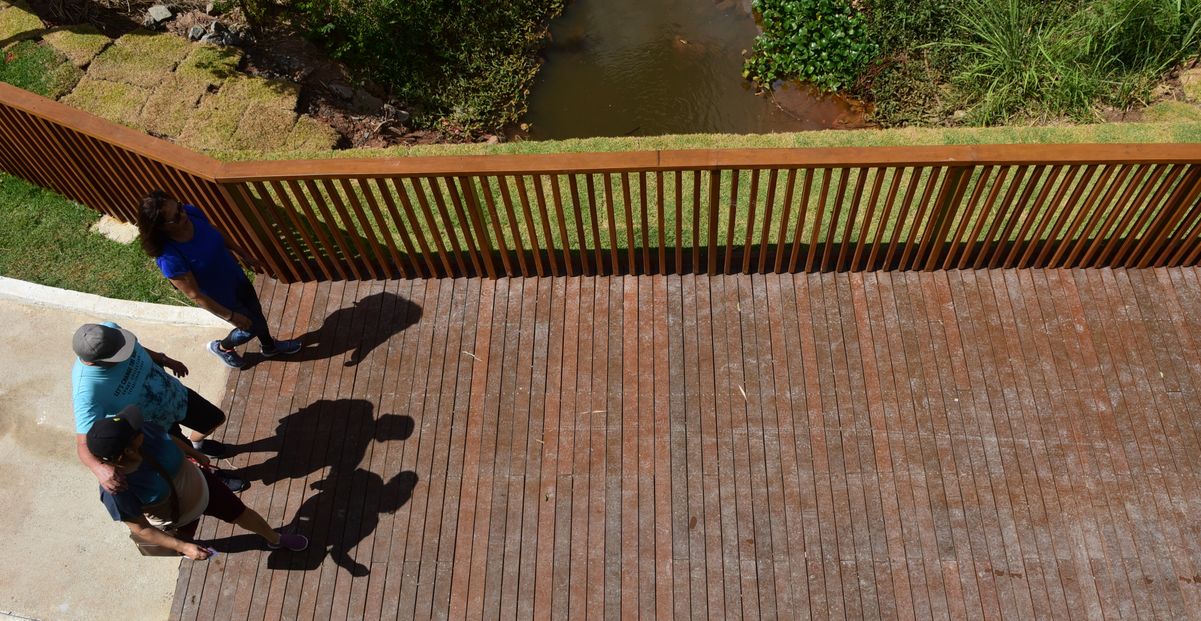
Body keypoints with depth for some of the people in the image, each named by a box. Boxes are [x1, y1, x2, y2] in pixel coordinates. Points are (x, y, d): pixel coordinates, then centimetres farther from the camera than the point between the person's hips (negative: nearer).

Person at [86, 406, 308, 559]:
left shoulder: (145, 431, -32)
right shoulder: (116, 493, -41)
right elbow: (141, 530, -27)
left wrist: (196, 454, 12)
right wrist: (182, 547, -26)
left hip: (201, 486, 3)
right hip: (178, 518, -3)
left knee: (243, 514, 20)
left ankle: (276, 538, 50)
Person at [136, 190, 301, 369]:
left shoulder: (192, 212, -22)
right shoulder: (169, 258, -39)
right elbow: (195, 295, -29)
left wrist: (242, 254, 11)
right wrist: (231, 316, -21)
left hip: (236, 277, 6)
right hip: (221, 297, -5)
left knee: (256, 312, 27)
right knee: (253, 326, 17)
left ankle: (270, 346, 57)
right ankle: (221, 348, 48)